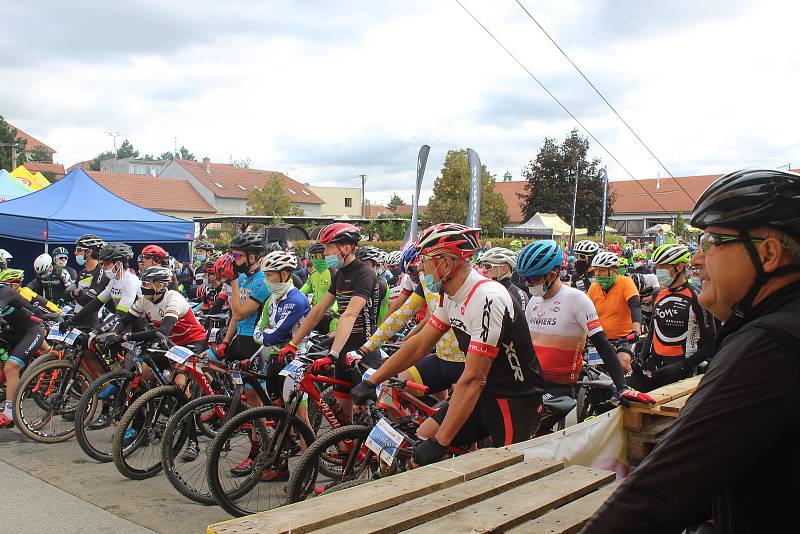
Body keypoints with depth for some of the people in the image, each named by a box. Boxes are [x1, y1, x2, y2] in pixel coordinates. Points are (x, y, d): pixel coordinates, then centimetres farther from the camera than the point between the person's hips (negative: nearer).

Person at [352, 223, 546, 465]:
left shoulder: (487, 298, -28)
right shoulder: (451, 297, 0)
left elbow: (473, 379, -30)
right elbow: (419, 344, 8)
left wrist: (439, 443, -29)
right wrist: (370, 382, 4)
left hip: (515, 399, -8)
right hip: (483, 393, 8)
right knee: (420, 440, 1)